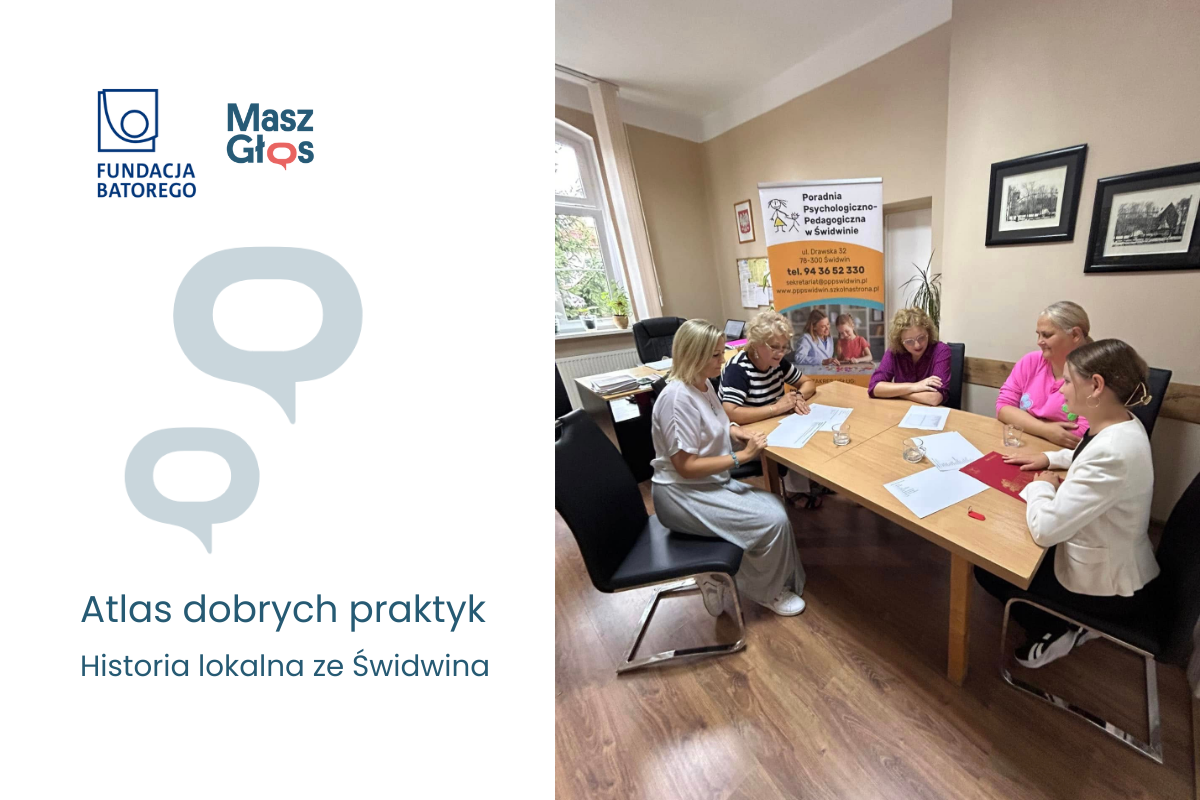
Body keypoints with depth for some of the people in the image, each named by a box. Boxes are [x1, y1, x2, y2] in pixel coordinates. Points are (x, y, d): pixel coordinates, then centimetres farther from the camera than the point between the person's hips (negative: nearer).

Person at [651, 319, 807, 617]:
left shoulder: (703, 384, 3)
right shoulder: (677, 398, -26)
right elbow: (686, 466, -25)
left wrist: (737, 431, 0)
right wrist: (742, 455, -20)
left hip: (711, 483, 10)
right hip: (682, 494, -10)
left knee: (775, 507, 5)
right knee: (773, 520, -12)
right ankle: (765, 591, 16)